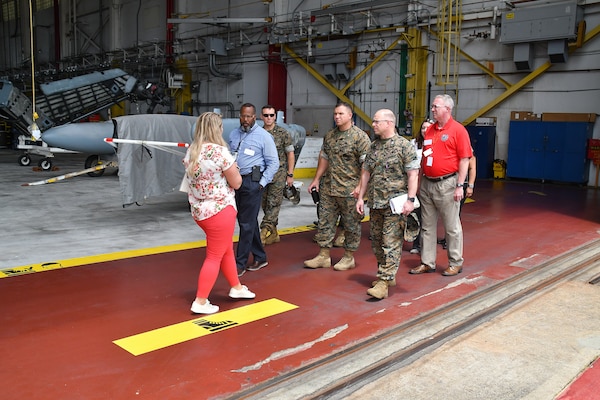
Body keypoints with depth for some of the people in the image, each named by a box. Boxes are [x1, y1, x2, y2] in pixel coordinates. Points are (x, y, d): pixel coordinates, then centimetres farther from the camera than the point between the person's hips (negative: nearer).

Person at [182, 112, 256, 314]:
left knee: (226, 249, 23)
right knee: (215, 256, 4)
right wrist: (233, 168, 7)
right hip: (219, 210, -8)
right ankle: (200, 303, 9)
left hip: (199, 210, 8)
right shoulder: (220, 152, -19)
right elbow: (236, 183, -12)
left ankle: (236, 288, 38)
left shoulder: (191, 151, 3)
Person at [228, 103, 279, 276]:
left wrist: (262, 183, -12)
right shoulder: (233, 134, 12)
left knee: (247, 223, -4)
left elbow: (273, 162, -6)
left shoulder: (264, 136, -5)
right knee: (249, 222, 14)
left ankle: (240, 263, 3)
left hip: (252, 182, -6)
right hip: (236, 181, 7)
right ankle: (260, 257, 26)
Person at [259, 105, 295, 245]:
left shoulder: (283, 133, -2)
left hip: (278, 174, -4)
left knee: (273, 204, -10)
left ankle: (264, 232, -13)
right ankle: (273, 234, 19)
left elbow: (290, 154, -1)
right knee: (265, 205, 8)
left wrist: (290, 175, -5)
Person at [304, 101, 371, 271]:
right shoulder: (329, 136, 12)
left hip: (349, 191, -6)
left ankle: (349, 257, 19)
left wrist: (360, 186, -18)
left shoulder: (360, 136, -9)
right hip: (328, 188, 6)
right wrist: (316, 179, 16)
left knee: (351, 225, 5)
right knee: (324, 222, 9)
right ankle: (324, 256, 18)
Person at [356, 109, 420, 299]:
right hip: (375, 203, 7)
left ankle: (383, 283, -6)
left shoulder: (404, 146, -7)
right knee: (376, 241, 13)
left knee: (391, 244, -6)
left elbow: (413, 174, -11)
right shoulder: (373, 146, 12)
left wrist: (410, 199, -18)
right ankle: (387, 275, 28)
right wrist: (360, 197, 11)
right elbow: (366, 172, 15)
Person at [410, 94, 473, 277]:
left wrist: (460, 186, -14)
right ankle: (427, 262, 20)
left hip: (447, 184, -6)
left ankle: (455, 263, 18)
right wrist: (419, 182, 14)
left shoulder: (458, 130, -7)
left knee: (452, 227, 5)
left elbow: (464, 159, -10)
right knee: (427, 226, 11)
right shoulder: (429, 130, 12)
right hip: (427, 184, 7)